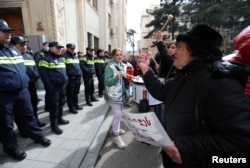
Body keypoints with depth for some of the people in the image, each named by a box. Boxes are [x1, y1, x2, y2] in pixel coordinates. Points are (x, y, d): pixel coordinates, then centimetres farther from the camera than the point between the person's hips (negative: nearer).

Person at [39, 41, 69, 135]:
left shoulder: (60, 59, 16)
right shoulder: (46, 59, -10)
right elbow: (43, 74, -17)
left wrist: (66, 80, 13)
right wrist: (49, 86, -19)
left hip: (62, 86, 8)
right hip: (53, 87, -8)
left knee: (61, 103, 17)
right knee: (54, 106, 0)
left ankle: (60, 118, 35)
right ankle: (54, 125, 11)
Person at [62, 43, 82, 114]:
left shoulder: (76, 56, 16)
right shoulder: (65, 56, -8)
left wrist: (80, 74, 17)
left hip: (77, 77, 7)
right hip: (70, 78, -7)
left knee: (76, 93, 18)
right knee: (70, 94, 4)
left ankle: (76, 105, 32)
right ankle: (71, 107, 16)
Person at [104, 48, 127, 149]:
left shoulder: (122, 65, 9)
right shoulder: (110, 66, -14)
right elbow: (107, 82, -20)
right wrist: (117, 76, -31)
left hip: (122, 93, 8)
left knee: (119, 113, 19)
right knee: (117, 114, -7)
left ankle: (116, 128, 39)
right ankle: (117, 137, 5)